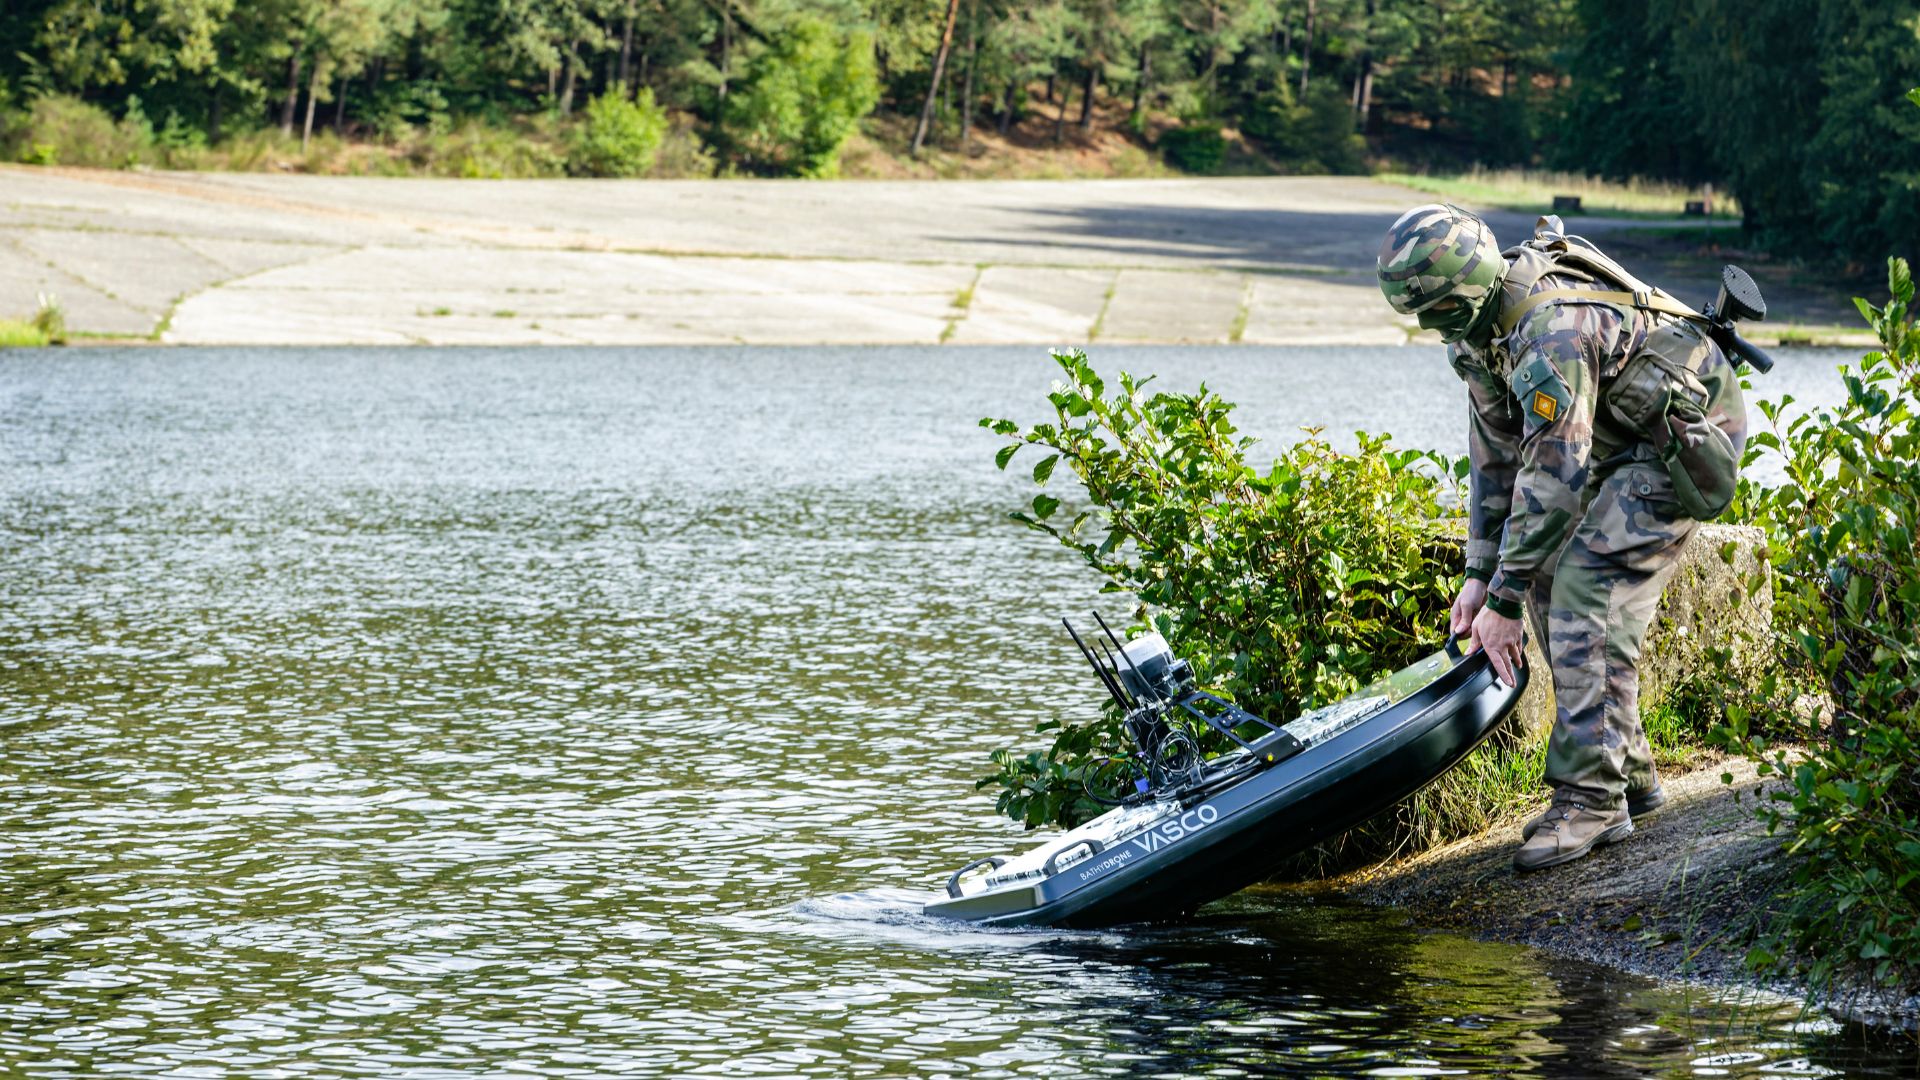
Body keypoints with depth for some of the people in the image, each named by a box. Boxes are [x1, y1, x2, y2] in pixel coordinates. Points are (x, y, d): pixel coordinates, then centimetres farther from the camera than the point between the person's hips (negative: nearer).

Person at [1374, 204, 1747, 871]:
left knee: (1586, 590, -19)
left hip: (1688, 434, -10)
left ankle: (1593, 797, -18)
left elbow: (1552, 477, -30)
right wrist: (1480, 576, 2)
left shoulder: (1554, 335, -33)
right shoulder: (1478, 326, -2)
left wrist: (1504, 600, -24)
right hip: (1620, 444, 10)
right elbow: (1495, 453, 7)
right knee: (1549, 578, 4)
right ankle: (1629, 772, 12)